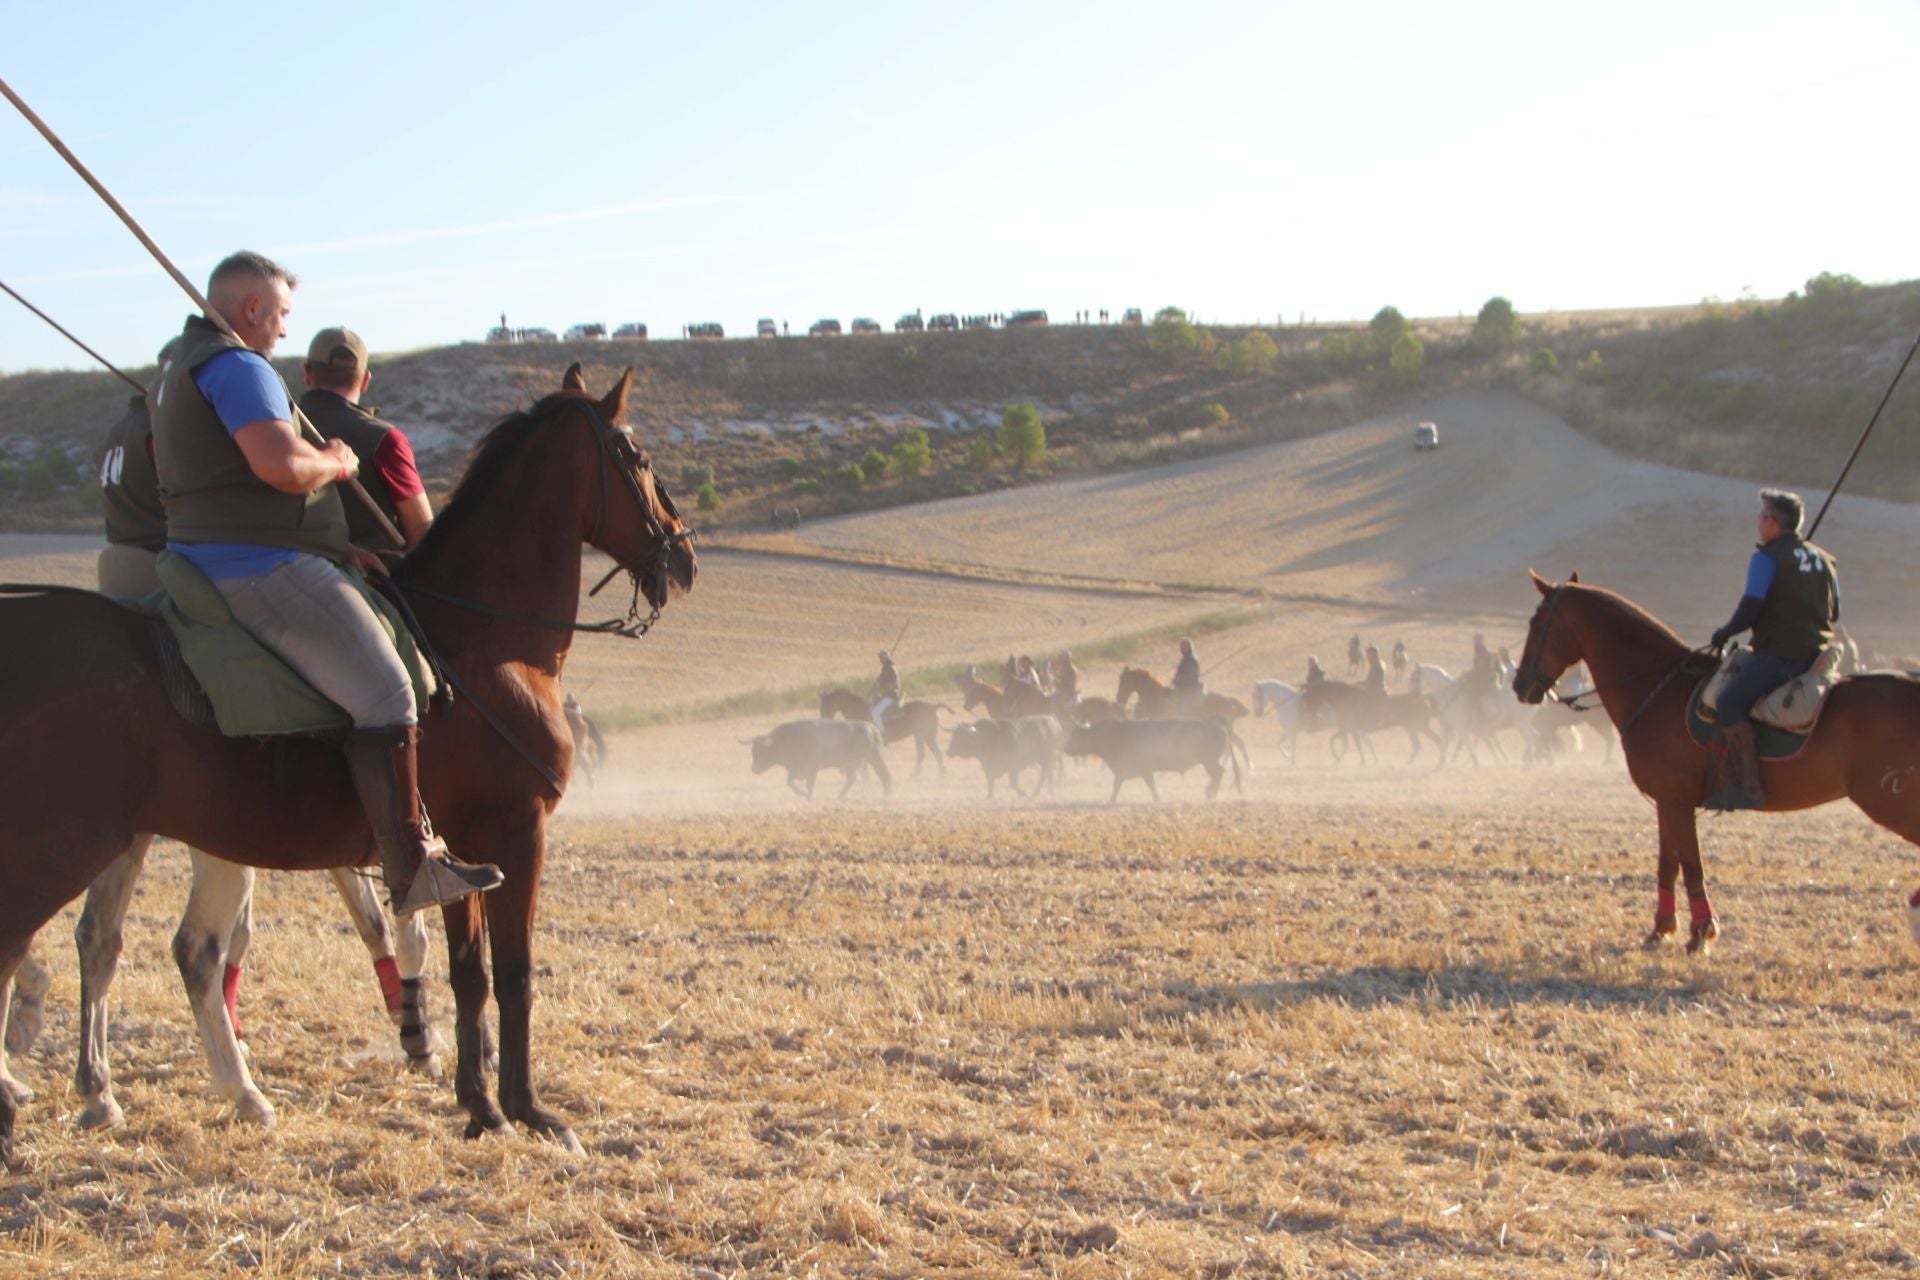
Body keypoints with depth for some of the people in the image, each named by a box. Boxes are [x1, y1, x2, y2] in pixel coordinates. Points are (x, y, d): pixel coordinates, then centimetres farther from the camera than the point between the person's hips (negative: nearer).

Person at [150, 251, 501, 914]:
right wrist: (337, 463, -7)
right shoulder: (239, 367, -14)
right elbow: (281, 464, -29)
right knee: (384, 694, -14)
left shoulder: (184, 367, 21)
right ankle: (412, 864, -17)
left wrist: (334, 544, 16)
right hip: (262, 570, -12)